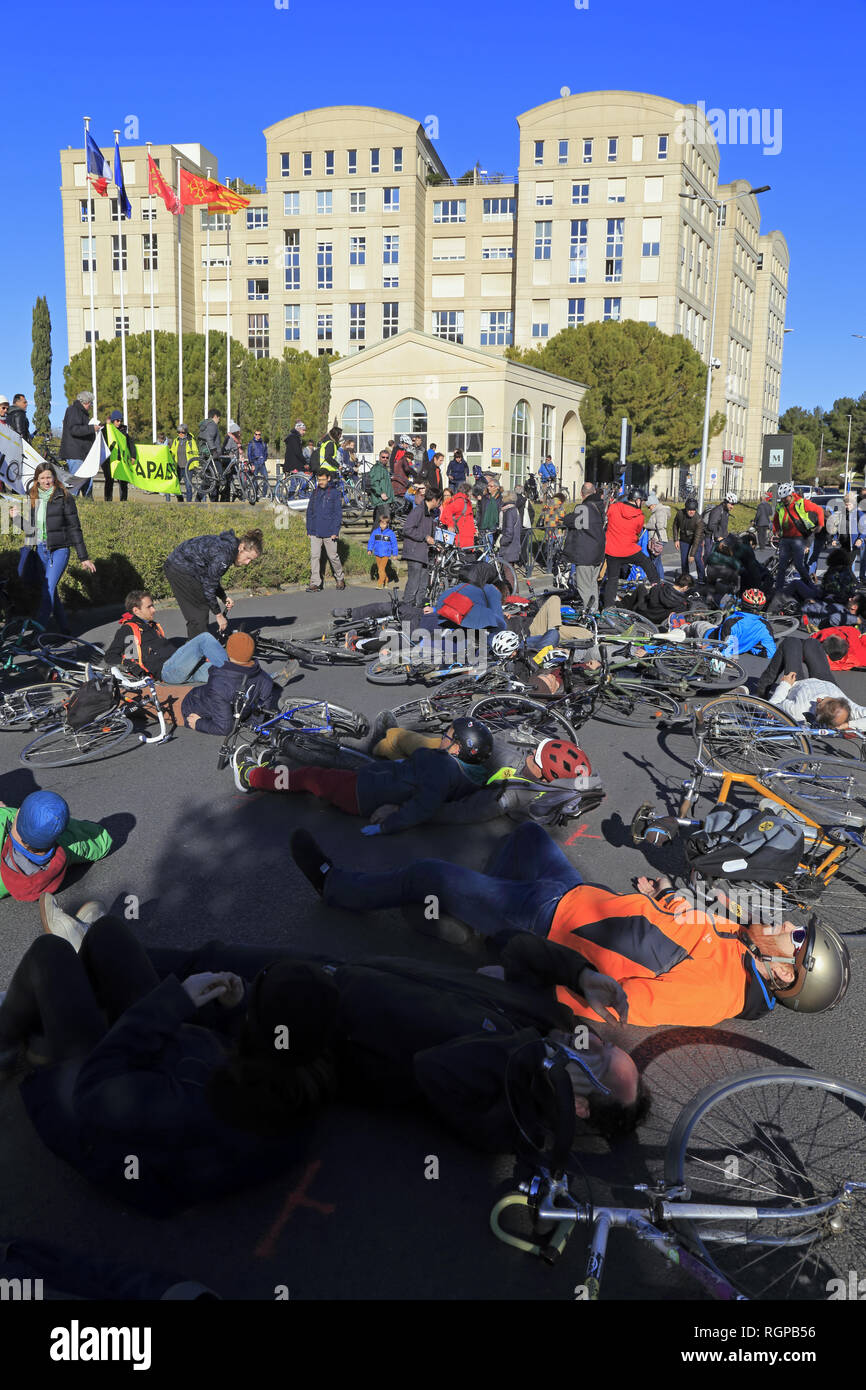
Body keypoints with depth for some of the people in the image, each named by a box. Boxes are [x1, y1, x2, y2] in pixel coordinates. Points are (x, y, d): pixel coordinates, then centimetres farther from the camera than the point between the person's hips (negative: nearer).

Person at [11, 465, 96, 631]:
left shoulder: (64, 497, -4)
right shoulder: (30, 497, 10)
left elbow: (74, 528, -4)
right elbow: (28, 527, 18)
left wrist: (83, 558, -6)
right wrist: (16, 517, -3)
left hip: (59, 549, -5)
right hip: (38, 549, 5)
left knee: (49, 588, -15)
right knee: (50, 591, 9)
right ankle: (63, 629, 21)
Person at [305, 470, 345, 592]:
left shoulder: (335, 493, -3)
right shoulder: (315, 492, 10)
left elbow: (338, 513, -5)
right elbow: (309, 511, 15)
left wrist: (335, 531, -11)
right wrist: (309, 529, 9)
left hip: (329, 532, -4)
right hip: (315, 532, 4)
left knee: (333, 556, 6)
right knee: (314, 556, -3)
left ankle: (340, 578, 27)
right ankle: (314, 583, -2)